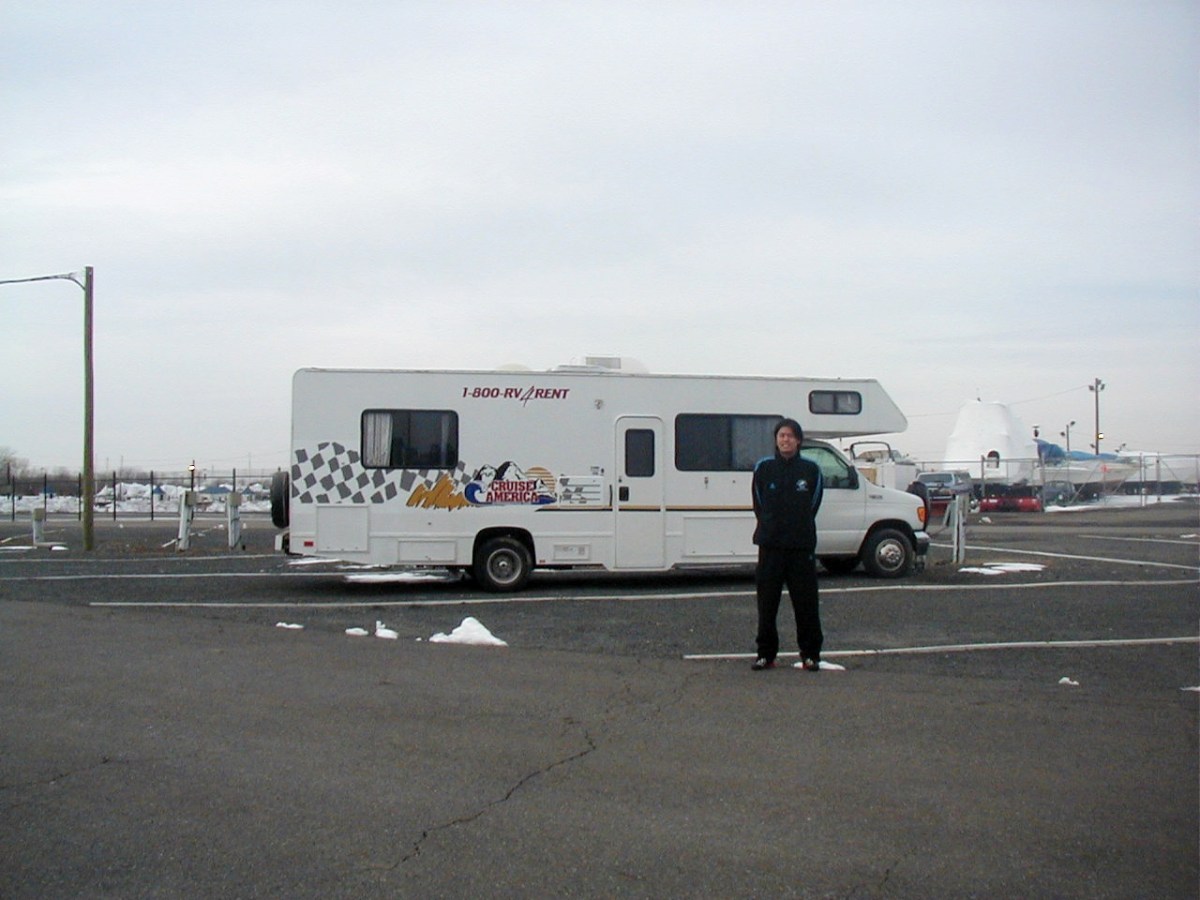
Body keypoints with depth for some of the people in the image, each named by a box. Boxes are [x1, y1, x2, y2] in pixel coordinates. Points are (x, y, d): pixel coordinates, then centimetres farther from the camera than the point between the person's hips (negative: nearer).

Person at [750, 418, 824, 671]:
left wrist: (800, 529, 12)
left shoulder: (811, 470, 1)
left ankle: (810, 654, 14)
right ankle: (765, 654, 15)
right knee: (767, 603, 5)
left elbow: (813, 506, 11)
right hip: (770, 545, 0)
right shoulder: (763, 468, 1)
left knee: (806, 603, 3)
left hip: (802, 546, 0)